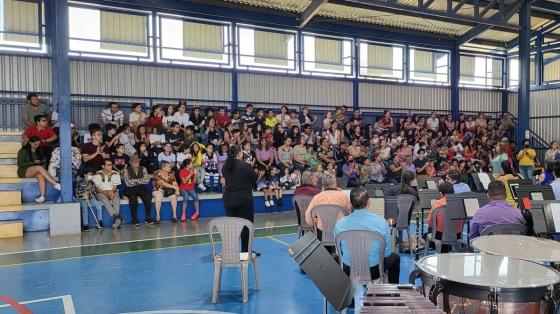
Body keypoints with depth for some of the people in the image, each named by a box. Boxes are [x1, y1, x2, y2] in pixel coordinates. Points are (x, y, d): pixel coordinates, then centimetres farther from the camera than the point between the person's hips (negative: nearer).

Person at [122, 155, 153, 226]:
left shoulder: (143, 169, 8)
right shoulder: (126, 170, -1)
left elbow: (147, 181, -4)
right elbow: (128, 183, -13)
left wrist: (134, 181, -13)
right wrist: (141, 179, -12)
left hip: (141, 188, 2)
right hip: (130, 190, -2)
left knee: (148, 197, -27)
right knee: (133, 198, -33)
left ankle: (148, 218, -16)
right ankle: (134, 220, -21)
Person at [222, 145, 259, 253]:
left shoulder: (225, 166, 1)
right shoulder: (246, 166, -14)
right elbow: (256, 179, -3)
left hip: (229, 199, 5)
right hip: (244, 199, -5)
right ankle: (246, 251, 10)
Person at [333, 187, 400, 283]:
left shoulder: (340, 224, -16)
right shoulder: (381, 222, -19)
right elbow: (386, 253, -7)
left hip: (348, 272, 1)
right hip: (374, 272, -1)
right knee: (395, 257, 31)